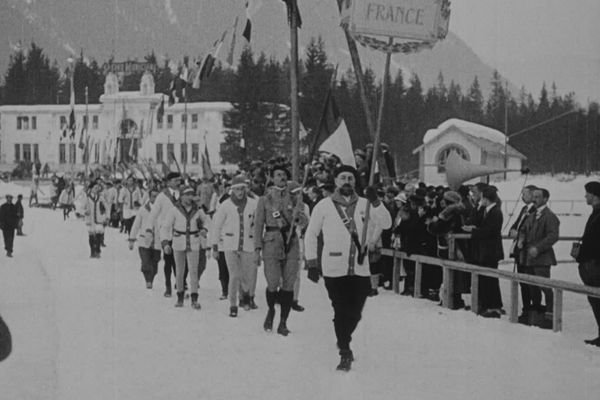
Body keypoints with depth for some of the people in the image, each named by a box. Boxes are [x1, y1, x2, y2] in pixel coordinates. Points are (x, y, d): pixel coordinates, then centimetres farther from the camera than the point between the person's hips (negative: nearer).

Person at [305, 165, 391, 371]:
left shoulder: (365, 205, 8)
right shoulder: (324, 206, 3)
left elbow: (385, 222, -3)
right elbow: (310, 235, 9)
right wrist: (312, 264, 4)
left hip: (360, 268, 2)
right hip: (334, 269, -2)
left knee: (355, 313, 6)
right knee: (341, 312, -4)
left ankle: (344, 340, 34)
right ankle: (345, 353, 10)